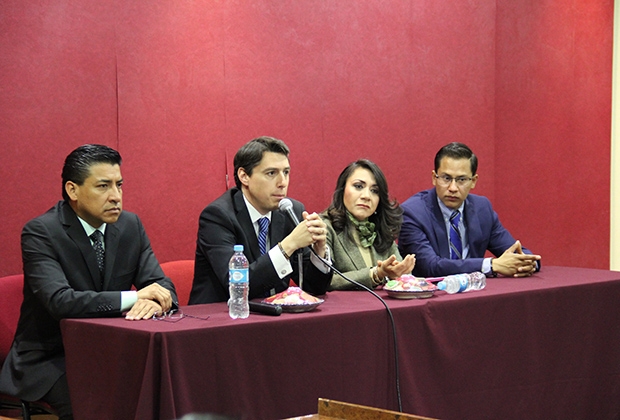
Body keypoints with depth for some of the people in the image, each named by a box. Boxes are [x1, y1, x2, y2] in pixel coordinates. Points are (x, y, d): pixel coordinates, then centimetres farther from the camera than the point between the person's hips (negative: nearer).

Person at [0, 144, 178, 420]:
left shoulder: (130, 226, 4)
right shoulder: (40, 232, -14)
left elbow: (160, 284, 2)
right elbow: (59, 301, -28)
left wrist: (155, 302, -24)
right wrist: (133, 297, -31)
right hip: (50, 360, -5)